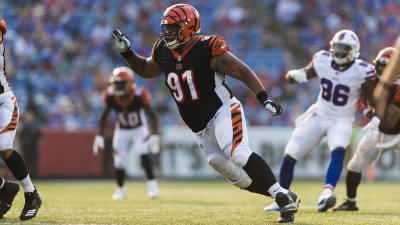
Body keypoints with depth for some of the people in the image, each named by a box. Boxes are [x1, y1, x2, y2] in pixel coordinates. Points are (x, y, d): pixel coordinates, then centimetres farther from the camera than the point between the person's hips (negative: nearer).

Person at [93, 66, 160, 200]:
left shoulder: (139, 97, -29)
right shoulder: (111, 98, -21)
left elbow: (153, 116, -19)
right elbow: (104, 117, -3)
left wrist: (154, 135, -31)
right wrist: (99, 136, -8)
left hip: (139, 130, -3)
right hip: (122, 132, 3)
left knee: (143, 154, -26)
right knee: (118, 161, -3)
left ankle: (152, 185, -17)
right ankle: (120, 189, 20)